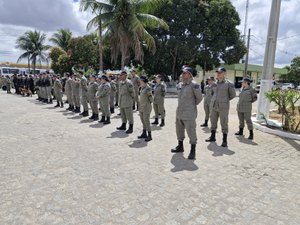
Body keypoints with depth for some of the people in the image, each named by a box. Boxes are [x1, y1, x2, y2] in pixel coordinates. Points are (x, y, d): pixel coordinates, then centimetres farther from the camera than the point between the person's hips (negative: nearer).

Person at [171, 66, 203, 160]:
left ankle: (193, 151, 10)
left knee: (191, 132, -2)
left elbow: (199, 97, -5)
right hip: (179, 112, 8)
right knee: (179, 130, 18)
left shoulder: (194, 85, -12)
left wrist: (193, 105, 7)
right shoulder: (181, 84, 10)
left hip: (189, 114, -8)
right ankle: (180, 147, 36)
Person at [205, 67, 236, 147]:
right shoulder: (215, 83, 8)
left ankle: (224, 141, 8)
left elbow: (233, 95, 1)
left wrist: (225, 101, 7)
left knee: (224, 123, -2)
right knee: (213, 122, 13)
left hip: (223, 107, -5)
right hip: (214, 105, 6)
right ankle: (212, 137, 28)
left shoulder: (228, 84, -7)